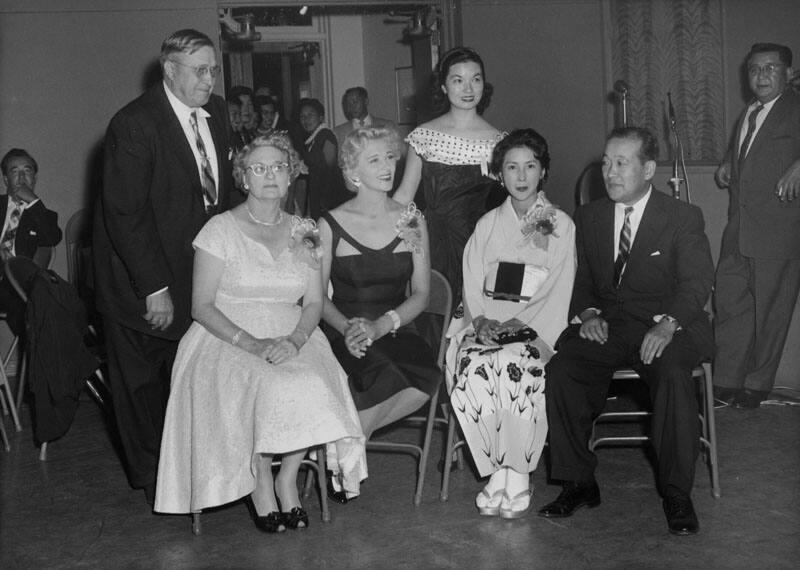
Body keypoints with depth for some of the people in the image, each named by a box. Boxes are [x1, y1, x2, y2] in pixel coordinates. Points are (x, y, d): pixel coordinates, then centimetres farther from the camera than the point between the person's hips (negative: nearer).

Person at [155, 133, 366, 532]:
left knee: (316, 387, -28)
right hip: (227, 339, -3)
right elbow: (202, 306, -5)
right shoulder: (221, 230, 0)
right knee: (267, 388, -32)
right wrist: (251, 343, -19)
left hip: (293, 339, 3)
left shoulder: (303, 233, 12)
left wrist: (295, 340, -14)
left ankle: (288, 477, -5)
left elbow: (314, 303, 8)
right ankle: (260, 484, -9)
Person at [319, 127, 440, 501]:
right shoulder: (331, 225, 3)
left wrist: (382, 324, -14)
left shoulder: (412, 222, 9)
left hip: (396, 329, 3)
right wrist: (346, 327, -18)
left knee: (427, 376, -30)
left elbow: (421, 294, 4)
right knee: (384, 376, -35)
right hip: (344, 331, -3)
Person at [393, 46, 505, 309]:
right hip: (434, 241, 0)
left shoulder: (497, 141, 0)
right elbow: (404, 194, 6)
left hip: (479, 240, 0)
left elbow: (509, 200, 11)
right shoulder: (424, 135, 1)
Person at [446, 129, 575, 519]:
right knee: (473, 366, -31)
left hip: (536, 329, -2)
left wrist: (519, 324, -14)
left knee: (516, 366, -35)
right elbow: (472, 285, 11)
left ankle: (518, 476, -22)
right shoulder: (487, 225, 19)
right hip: (486, 324, 2)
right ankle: (495, 472, -19)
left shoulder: (561, 225, 11)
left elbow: (559, 292, 1)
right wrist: (481, 320, -10)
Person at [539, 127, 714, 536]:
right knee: (559, 372, -24)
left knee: (673, 376, -34)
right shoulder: (588, 217, 15)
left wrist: (668, 323, -27)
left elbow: (696, 281, -8)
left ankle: (677, 494, -19)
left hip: (666, 329, -3)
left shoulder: (684, 218, 2)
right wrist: (587, 313, -7)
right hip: (606, 326, 3)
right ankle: (579, 483, -10)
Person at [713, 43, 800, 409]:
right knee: (727, 304, 8)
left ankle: (757, 386, 19)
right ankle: (725, 382, 18)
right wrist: (727, 163, 17)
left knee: (769, 314, 4)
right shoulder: (748, 114, 16)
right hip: (737, 235, 6)